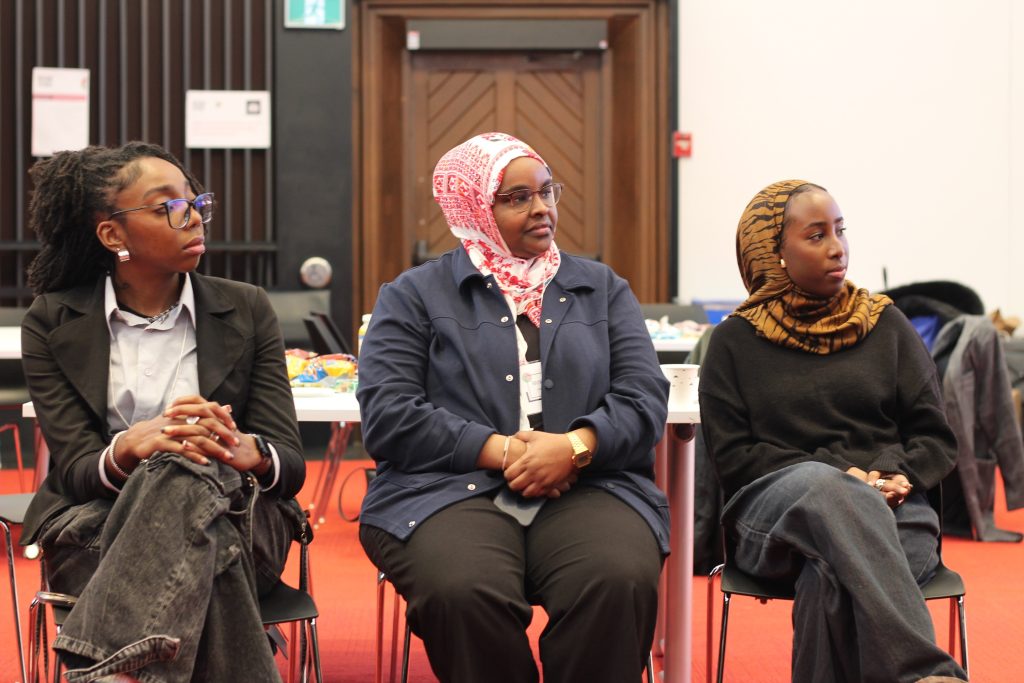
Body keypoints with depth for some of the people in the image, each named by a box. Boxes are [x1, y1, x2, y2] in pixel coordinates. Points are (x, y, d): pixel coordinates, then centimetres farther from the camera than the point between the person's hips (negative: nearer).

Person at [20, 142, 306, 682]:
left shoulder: (246, 309, 7)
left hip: (234, 516, 1)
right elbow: (75, 471, -5)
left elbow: (290, 461, 0)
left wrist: (246, 452, -27)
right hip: (101, 520, -1)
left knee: (183, 477, -37)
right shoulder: (53, 324, 4)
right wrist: (134, 445, -30)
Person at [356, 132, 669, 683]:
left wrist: (576, 445, -13)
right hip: (452, 490, -1)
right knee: (463, 592, -35)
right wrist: (500, 451, -12)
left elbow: (644, 396, 8)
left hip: (588, 487, 2)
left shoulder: (602, 288, 19)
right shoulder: (414, 296, 11)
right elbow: (387, 415, -1)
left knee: (620, 583, -33)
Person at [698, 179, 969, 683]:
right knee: (823, 487, -40)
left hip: (886, 514, 2)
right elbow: (732, 454, 3)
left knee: (832, 579, -37)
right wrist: (838, 477, -11)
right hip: (777, 514, -1)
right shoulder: (735, 340, 13)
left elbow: (935, 437, 14)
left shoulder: (886, 325, 16)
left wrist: (898, 475, -9)